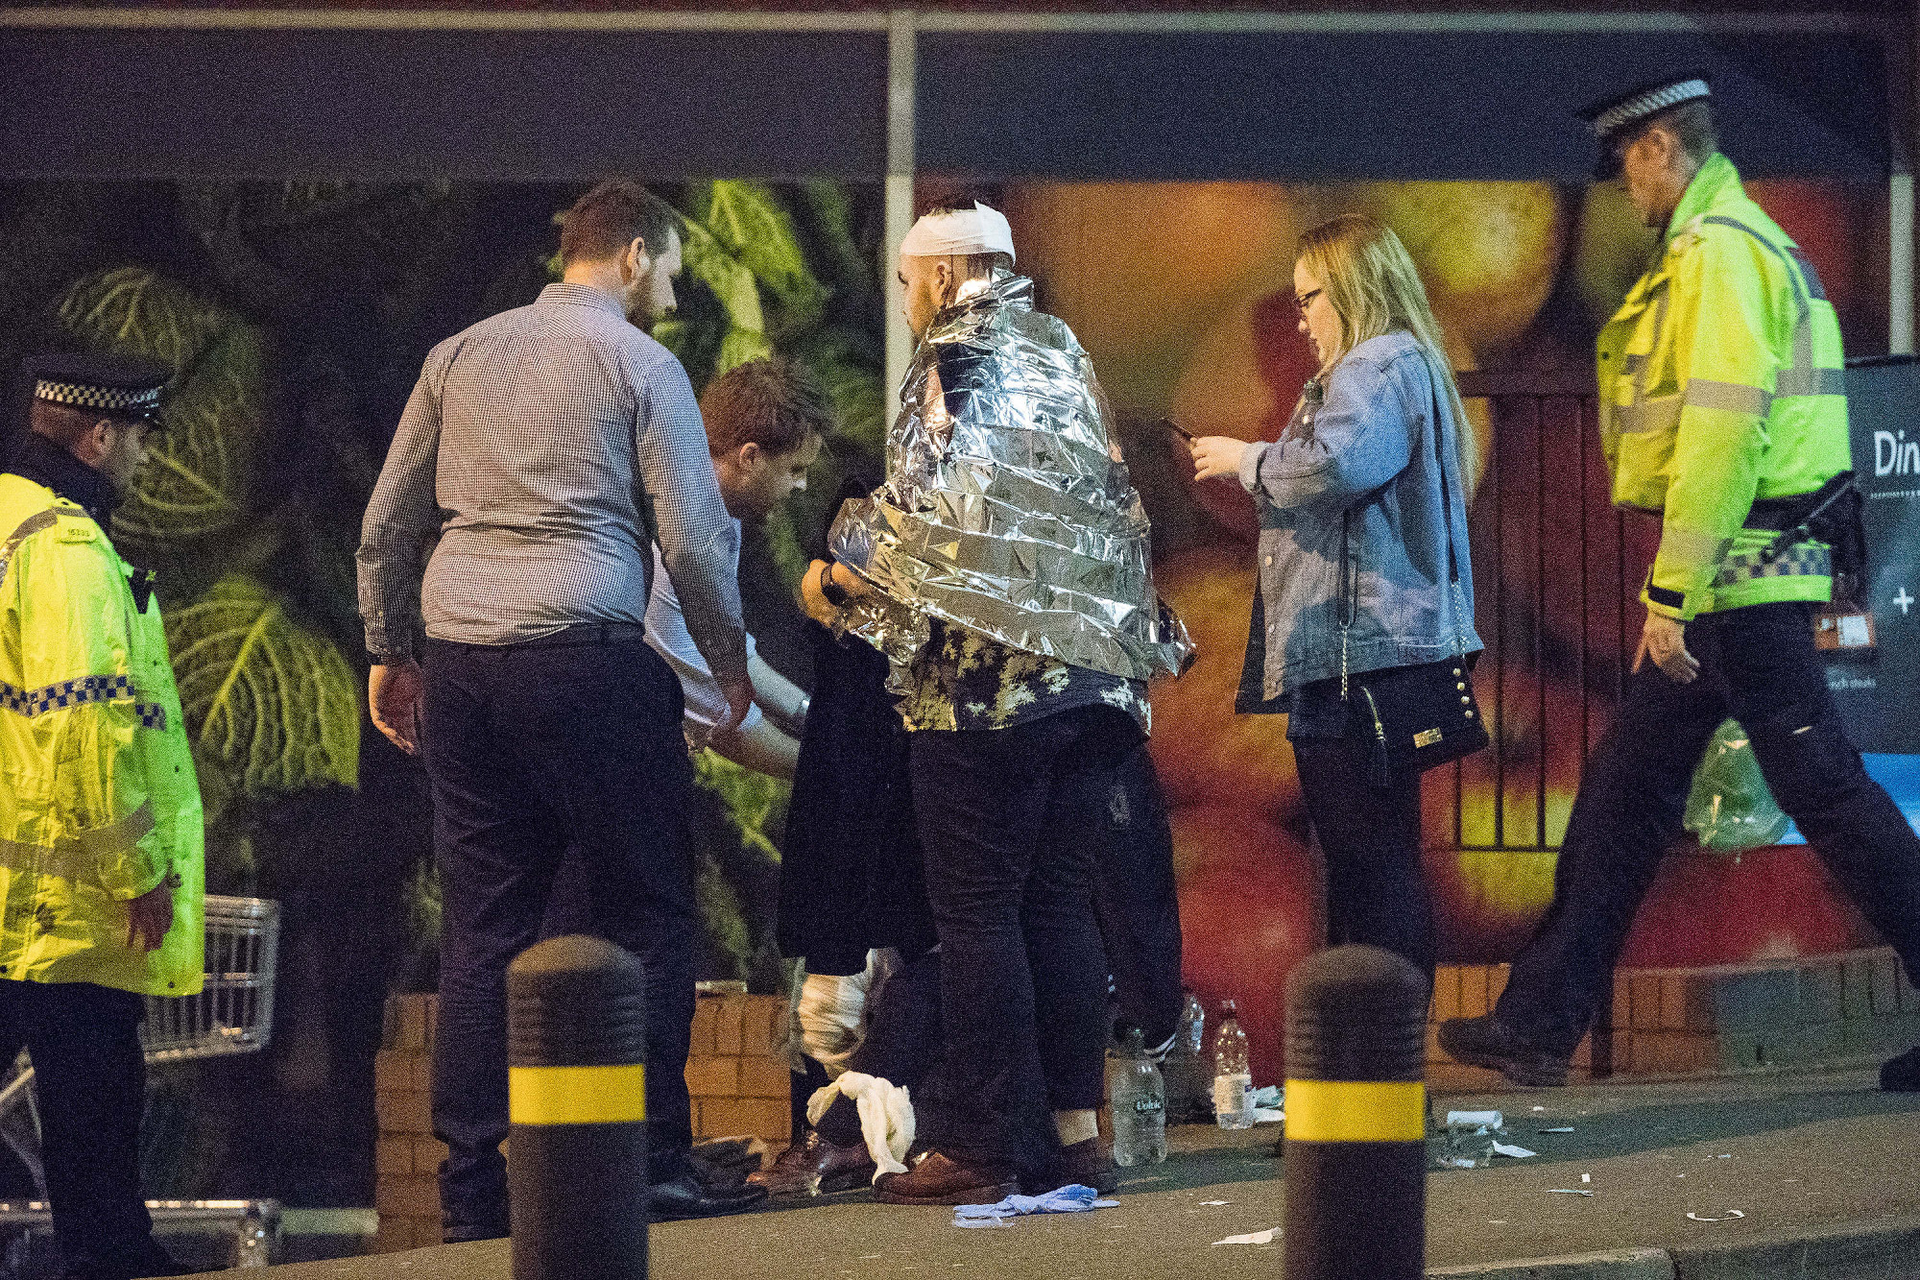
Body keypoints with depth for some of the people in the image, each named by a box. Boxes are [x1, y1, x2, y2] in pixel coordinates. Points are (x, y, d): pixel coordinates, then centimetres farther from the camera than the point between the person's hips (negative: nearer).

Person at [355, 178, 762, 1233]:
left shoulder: (460, 356, 16)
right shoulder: (640, 365, 1)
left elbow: (386, 529, 18)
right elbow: (695, 537, -3)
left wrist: (388, 652, 27)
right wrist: (729, 663, 10)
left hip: (461, 669, 5)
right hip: (586, 661, -5)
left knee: (484, 928, 7)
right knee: (646, 914, 3)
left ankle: (472, 1189, 5)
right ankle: (651, 1168, -1)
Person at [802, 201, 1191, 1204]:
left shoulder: (960, 362, -7)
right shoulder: (1063, 359, 17)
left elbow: (933, 509, -15)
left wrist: (836, 574, -3)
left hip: (983, 674, -8)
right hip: (1084, 672, 8)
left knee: (976, 912, -5)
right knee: (1058, 903, 12)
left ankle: (982, 1148, -6)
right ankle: (1073, 1129, 12)